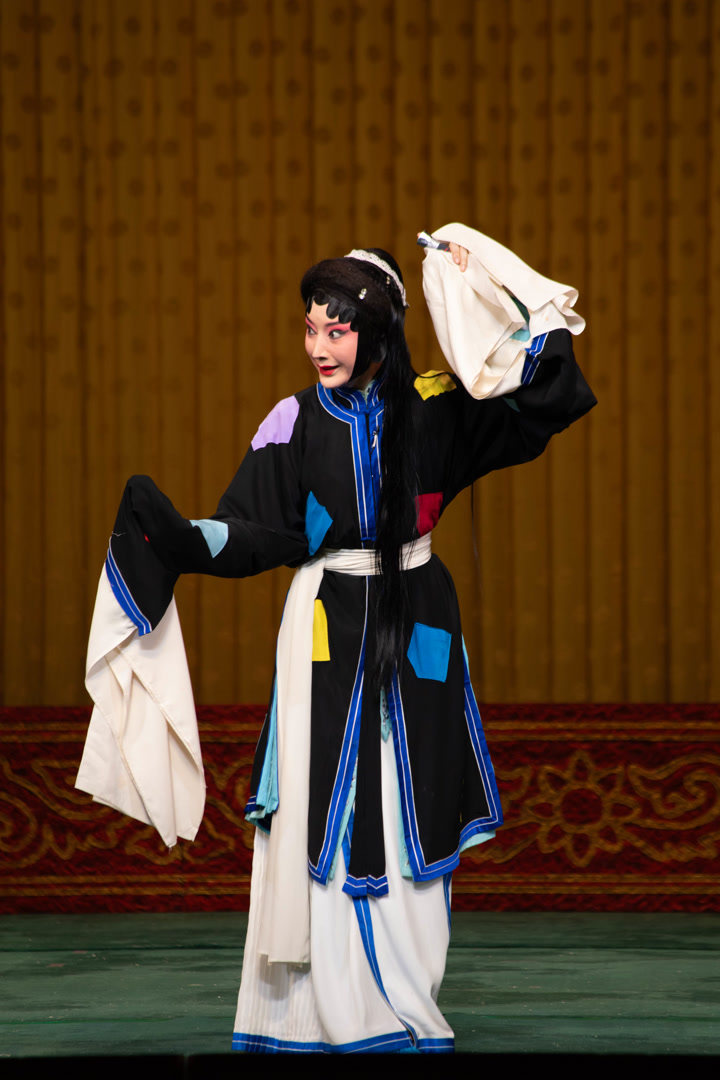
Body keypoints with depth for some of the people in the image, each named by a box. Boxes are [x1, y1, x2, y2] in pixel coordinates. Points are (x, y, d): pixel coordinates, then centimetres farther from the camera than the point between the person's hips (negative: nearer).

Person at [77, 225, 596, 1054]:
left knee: (408, 810, 6)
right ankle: (333, 1010, 1)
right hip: (329, 634, -2)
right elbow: (252, 532, -6)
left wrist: (499, 300, -8)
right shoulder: (296, 422, -3)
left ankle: (404, 999, 15)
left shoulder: (431, 408, 0)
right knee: (327, 813, -5)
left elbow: (544, 400, 1)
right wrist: (182, 537, -25)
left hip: (413, 628, 2)